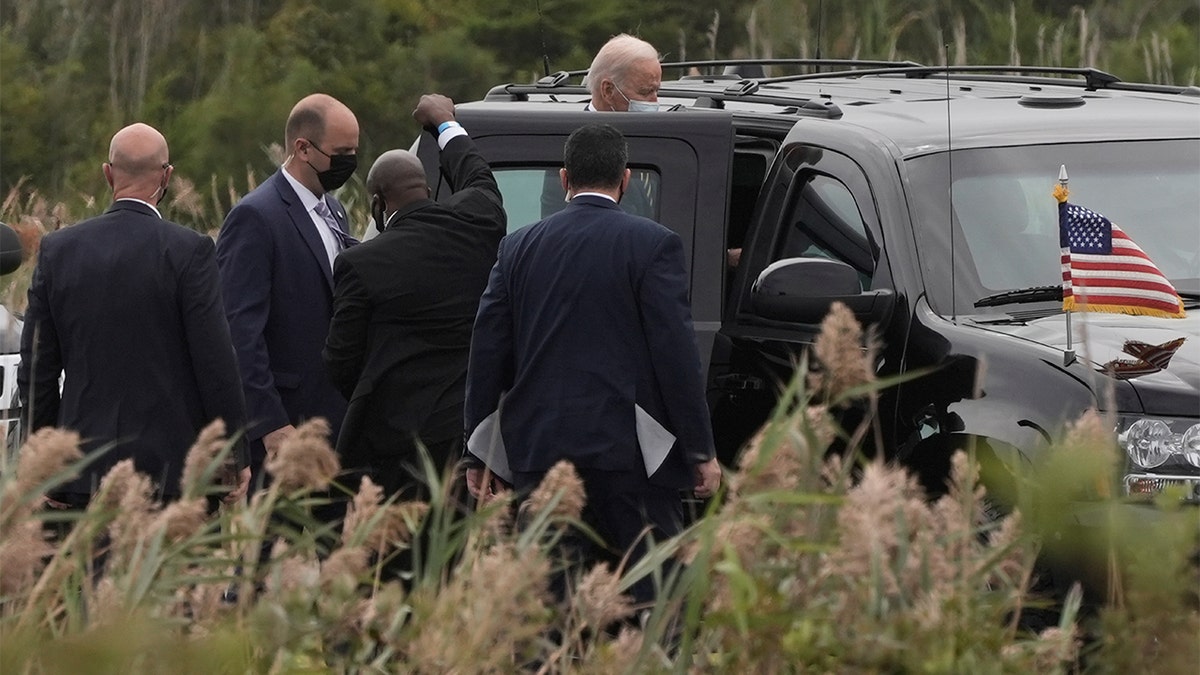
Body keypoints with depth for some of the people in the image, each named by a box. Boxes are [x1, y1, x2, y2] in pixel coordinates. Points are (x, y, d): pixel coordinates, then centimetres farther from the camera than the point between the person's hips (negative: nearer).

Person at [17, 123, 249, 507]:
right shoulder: (189, 251, -8)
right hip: (172, 470, -3)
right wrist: (235, 457, 4)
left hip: (86, 473, 3)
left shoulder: (57, 249, 4)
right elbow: (215, 363, -6)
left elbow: (36, 370, 9)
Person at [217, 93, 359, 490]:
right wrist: (271, 426, -21)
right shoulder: (256, 217, -11)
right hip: (280, 424, -8)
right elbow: (240, 331, -16)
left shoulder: (332, 211, 17)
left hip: (334, 419, 8)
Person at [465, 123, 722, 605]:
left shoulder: (519, 247, 8)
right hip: (625, 448, -4)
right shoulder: (653, 245, -4)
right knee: (653, 592, -1)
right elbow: (676, 353, -8)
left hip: (537, 450, 4)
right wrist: (701, 451, -3)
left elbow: (488, 353, 9)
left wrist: (480, 454, 14)